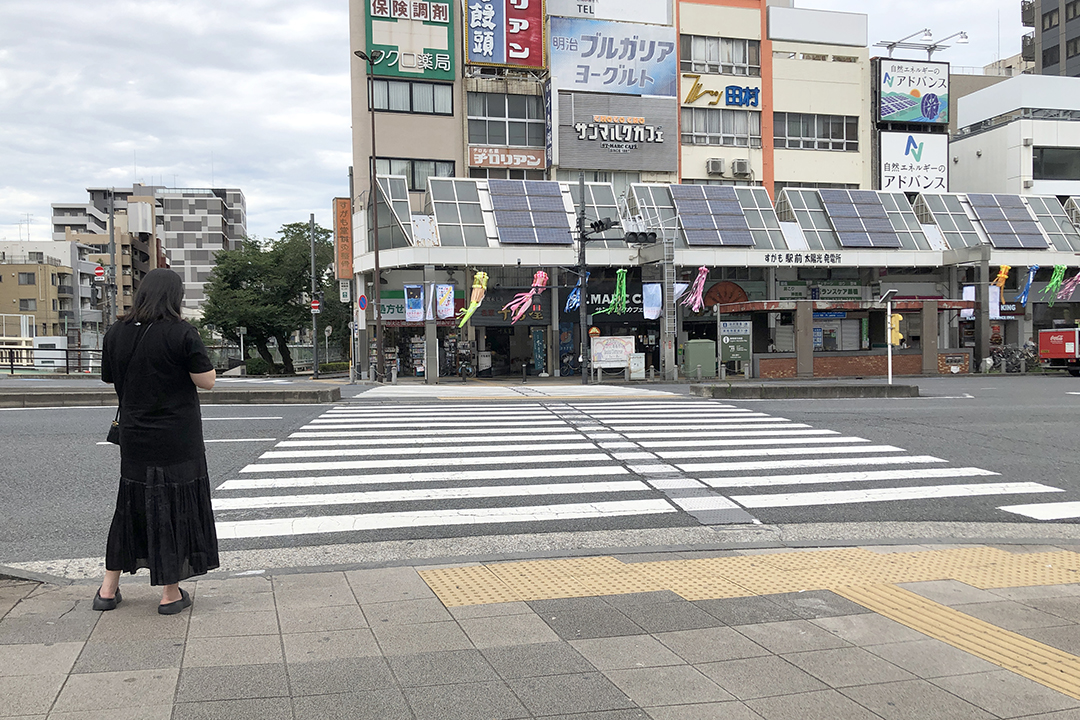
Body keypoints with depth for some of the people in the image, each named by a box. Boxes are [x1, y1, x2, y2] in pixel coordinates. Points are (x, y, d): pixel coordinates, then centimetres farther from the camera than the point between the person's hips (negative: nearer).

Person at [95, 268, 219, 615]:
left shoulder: (116, 333, 3)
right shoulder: (182, 333, -14)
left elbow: (111, 379, 13)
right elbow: (207, 381, -12)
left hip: (133, 438, 5)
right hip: (178, 440, -5)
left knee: (132, 506, 18)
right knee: (175, 508, 6)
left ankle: (108, 589, 23)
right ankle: (171, 593, 12)